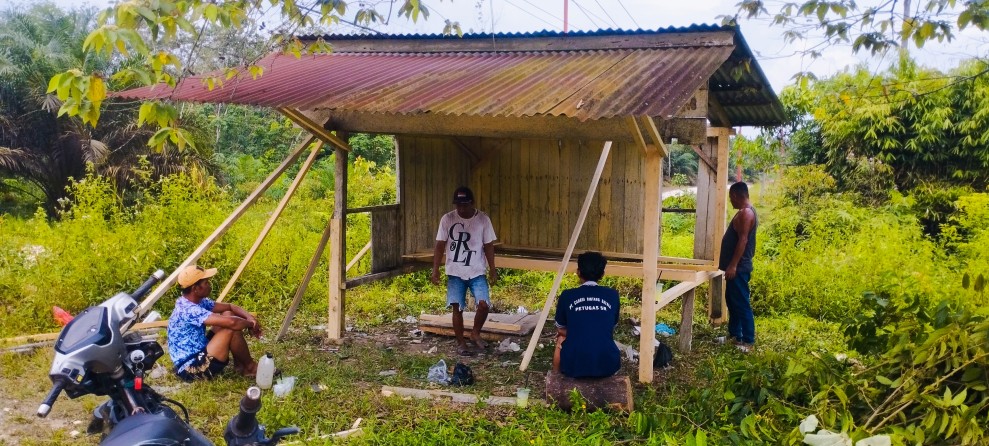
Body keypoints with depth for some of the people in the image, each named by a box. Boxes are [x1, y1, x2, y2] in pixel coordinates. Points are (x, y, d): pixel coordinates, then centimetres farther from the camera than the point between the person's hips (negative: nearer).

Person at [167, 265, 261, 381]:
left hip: (198, 354, 10)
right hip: (191, 368, -10)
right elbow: (232, 322, -35)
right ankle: (250, 367, 3)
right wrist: (250, 324, -14)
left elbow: (230, 307, 15)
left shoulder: (197, 301, 4)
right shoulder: (189, 310, -26)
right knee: (232, 329, -21)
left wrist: (249, 317, -4)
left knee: (228, 314, 7)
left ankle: (240, 363, 11)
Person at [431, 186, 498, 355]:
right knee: (457, 308, 2)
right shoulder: (447, 219, -5)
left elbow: (488, 246, 2)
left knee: (484, 304, -13)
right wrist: (435, 270, -4)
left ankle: (475, 333, 13)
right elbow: (440, 246, 0)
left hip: (477, 272, 0)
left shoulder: (483, 219, -5)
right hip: (455, 273, 0)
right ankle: (461, 343, 17)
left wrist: (492, 269, 2)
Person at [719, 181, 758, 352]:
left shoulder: (746, 213, -16)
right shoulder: (743, 212, 17)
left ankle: (748, 341, -4)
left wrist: (733, 265, -25)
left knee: (741, 303, -8)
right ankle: (734, 334, 25)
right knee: (732, 301, 17)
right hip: (735, 266, 11)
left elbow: (743, 240, -23)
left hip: (739, 267, -11)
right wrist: (730, 264, 25)